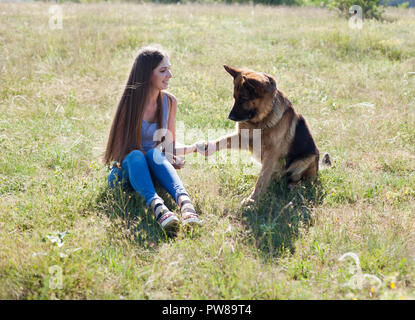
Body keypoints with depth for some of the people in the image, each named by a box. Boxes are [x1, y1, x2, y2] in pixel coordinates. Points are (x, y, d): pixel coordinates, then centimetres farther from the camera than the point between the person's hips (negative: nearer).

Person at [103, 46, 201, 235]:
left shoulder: (170, 102, 6)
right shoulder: (131, 102, -9)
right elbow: (123, 148, -10)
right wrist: (168, 160, -22)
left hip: (154, 173, 3)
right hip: (127, 171, -3)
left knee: (154, 154, -32)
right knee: (136, 155, -36)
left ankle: (185, 204, -60)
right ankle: (157, 207, -61)